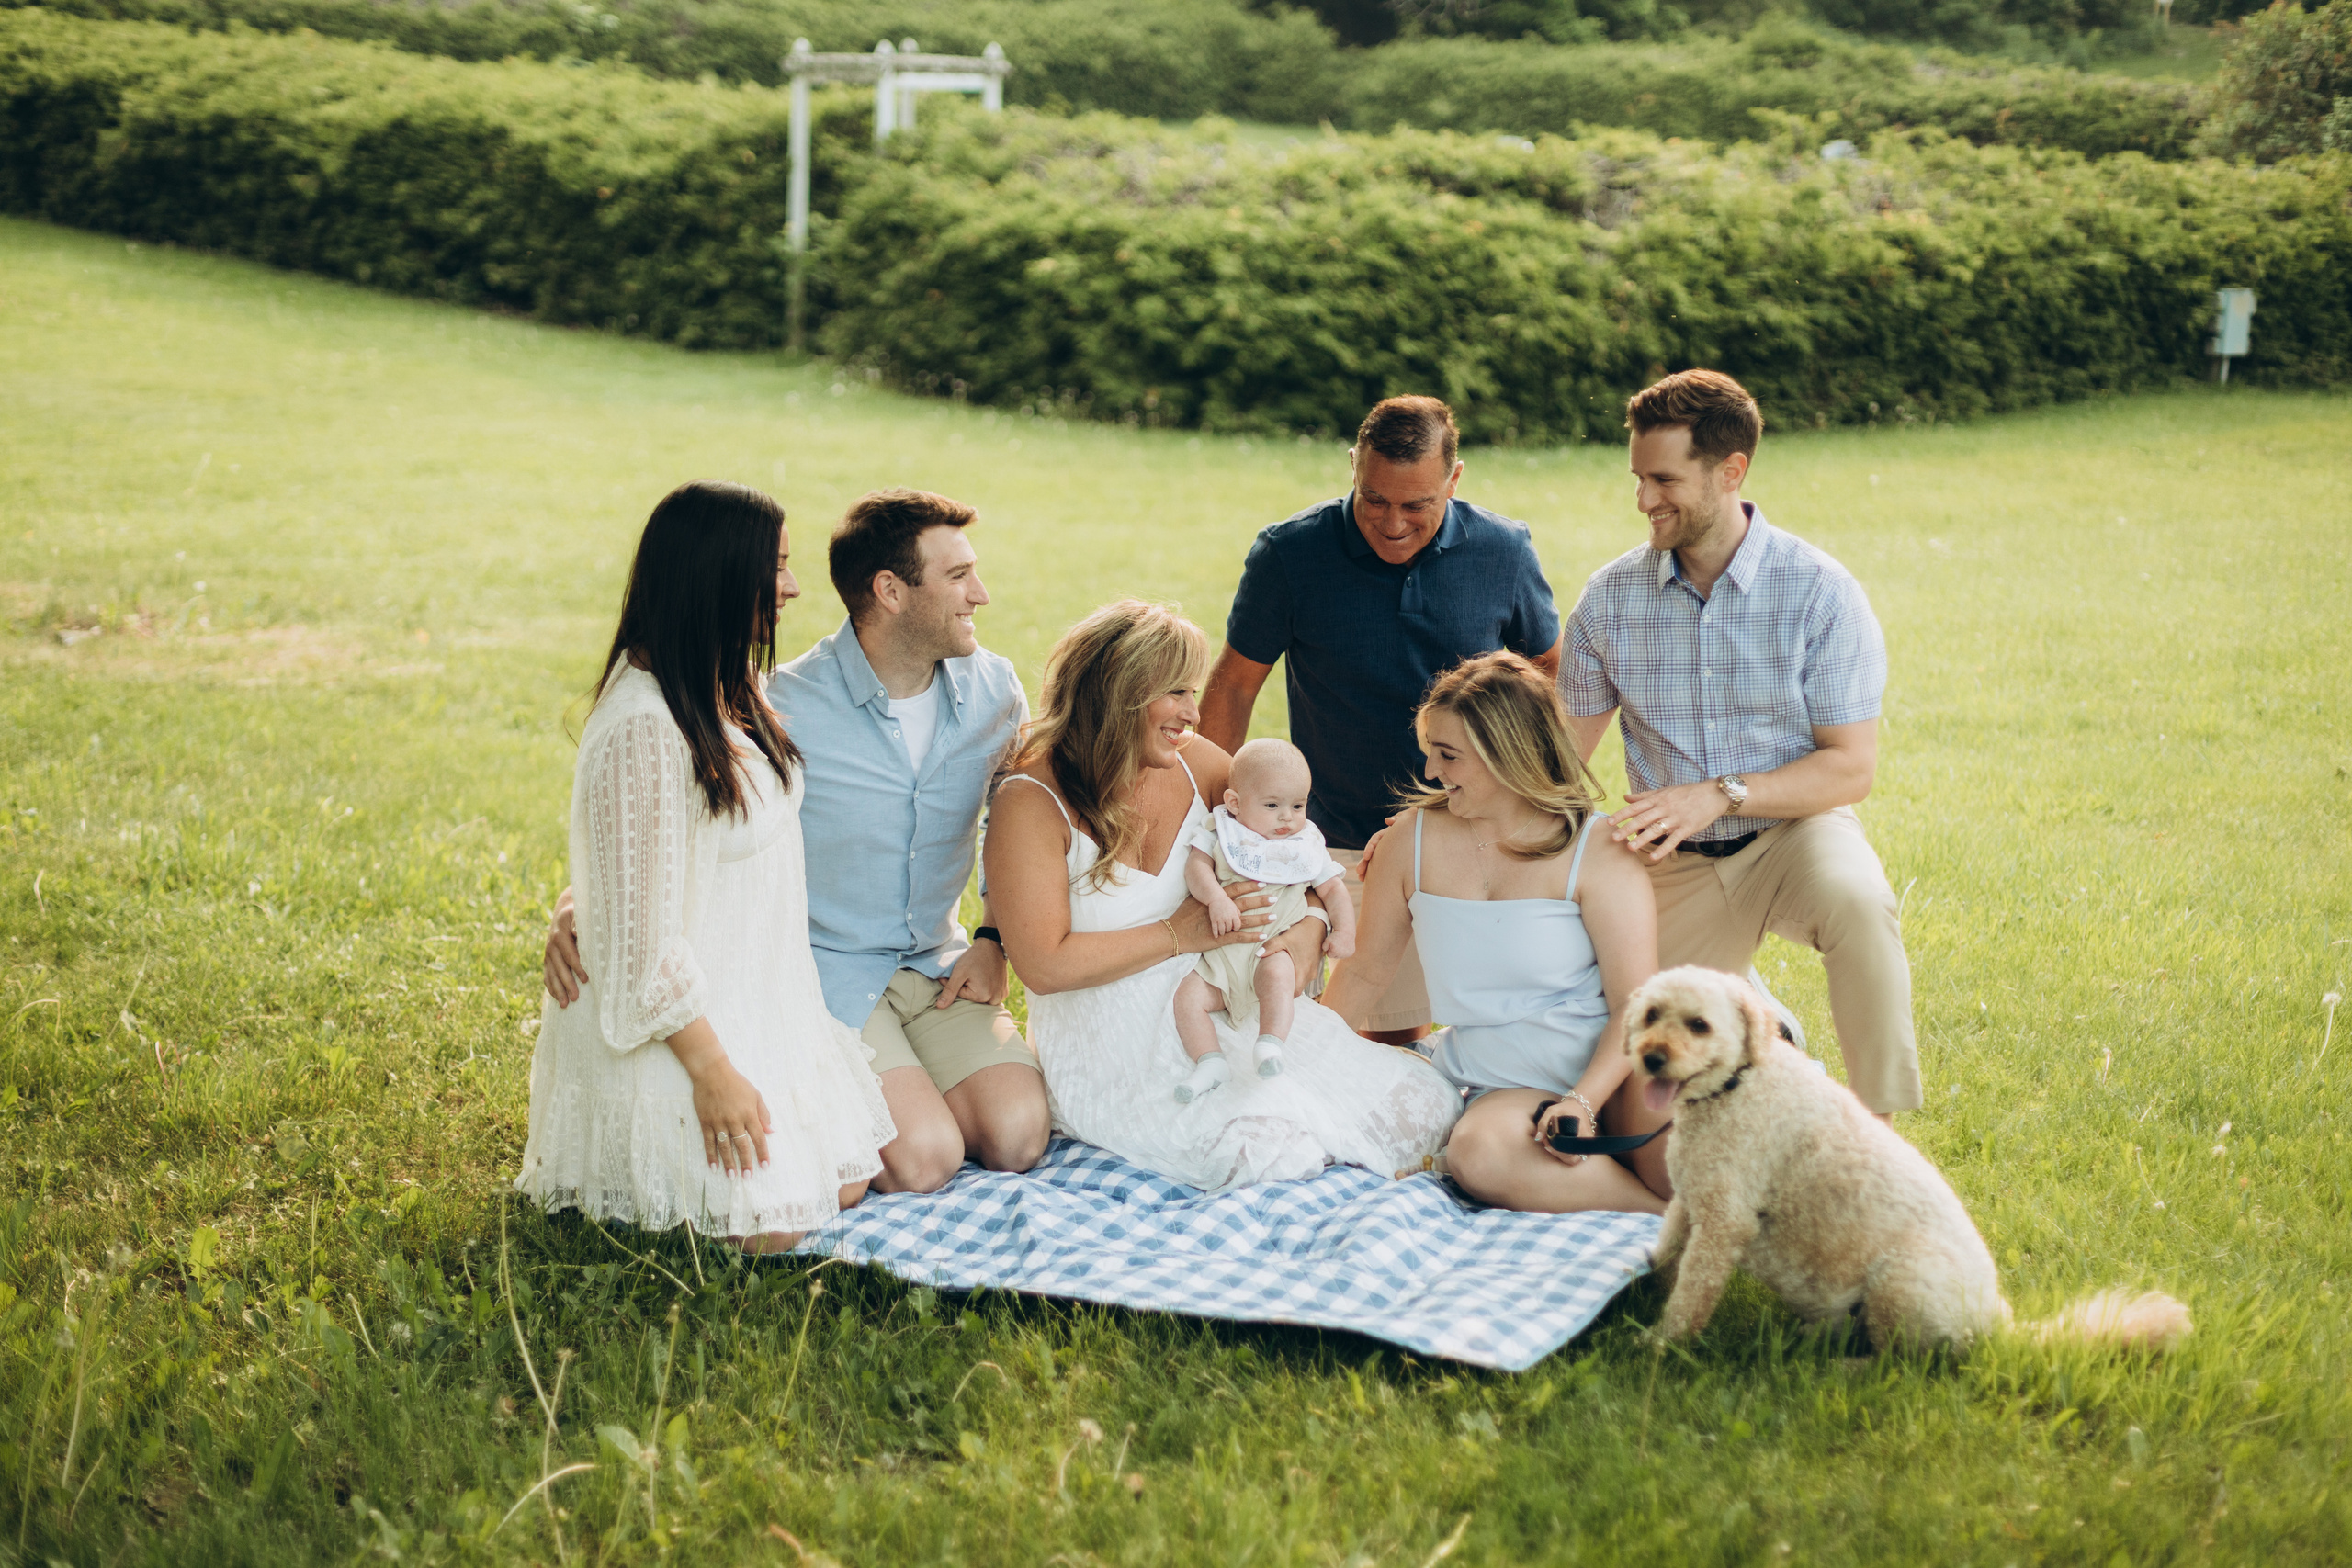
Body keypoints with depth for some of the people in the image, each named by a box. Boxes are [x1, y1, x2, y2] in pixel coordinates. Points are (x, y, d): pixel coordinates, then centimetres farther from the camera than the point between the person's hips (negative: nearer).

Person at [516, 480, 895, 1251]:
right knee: (769, 1224, -13)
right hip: (681, 1020, -9)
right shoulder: (644, 729, -25)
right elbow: (645, 928, -24)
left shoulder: (726, 697, 6)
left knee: (845, 1185, 4)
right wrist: (711, 1069, -22)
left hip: (761, 1000, 9)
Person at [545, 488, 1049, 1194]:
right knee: (924, 1156, -24)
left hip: (936, 967, 5)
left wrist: (993, 939, 3)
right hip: (824, 971, -5)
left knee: (1018, 1138, -17)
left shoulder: (992, 690, 0)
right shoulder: (786, 708, -17)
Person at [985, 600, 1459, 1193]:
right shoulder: (1031, 804, -13)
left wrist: (1310, 926, -11)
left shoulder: (1192, 761, 4)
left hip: (1227, 1010, 5)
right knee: (1268, 1151, -30)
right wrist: (1178, 935, -16)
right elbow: (1044, 966, -18)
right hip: (1118, 1051, -5)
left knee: (1425, 1104, -9)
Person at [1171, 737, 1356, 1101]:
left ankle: (1271, 1045, -40)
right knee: (1188, 996, -21)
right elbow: (1196, 866, -8)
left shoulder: (1306, 847, 11)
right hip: (1220, 957, 1)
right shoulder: (1221, 833, 7)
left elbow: (1333, 889, 13)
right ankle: (1209, 1061, -24)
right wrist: (1215, 898, -27)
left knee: (1276, 974, -35)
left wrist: (1344, 931, -3)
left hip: (1273, 951, -1)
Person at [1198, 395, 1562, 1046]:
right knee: (1391, 1038, 1)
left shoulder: (1504, 551, -7)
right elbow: (1233, 686, -1)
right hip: (1347, 841, -1)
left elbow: (1551, 668, 9)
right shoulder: (1289, 554, -12)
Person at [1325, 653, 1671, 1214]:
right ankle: (1662, 1207, -25)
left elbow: (1633, 1006, -10)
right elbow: (1365, 972, 19)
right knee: (1478, 1151, -36)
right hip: (1505, 1090, 3)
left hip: (1605, 1070, -3)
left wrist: (1583, 1103, -23)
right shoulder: (1415, 839, 6)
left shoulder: (1596, 851, -6)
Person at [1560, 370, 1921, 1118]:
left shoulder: (1819, 590, -12)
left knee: (1855, 899, -37)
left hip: (1794, 829, -2)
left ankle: (1877, 1126, -19)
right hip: (1678, 860, 3)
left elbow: (1851, 767, -14)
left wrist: (1721, 794, -28)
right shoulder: (1610, 599, -3)